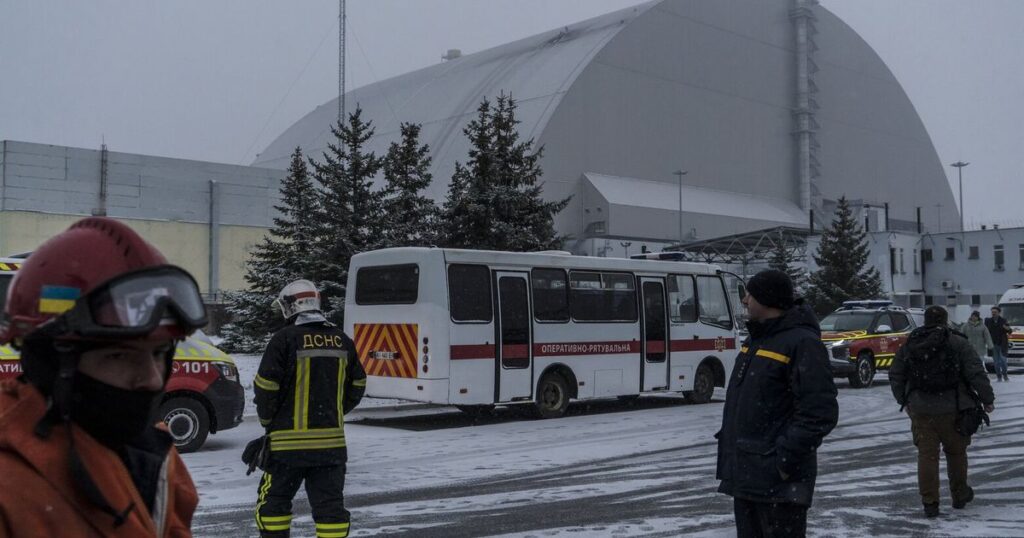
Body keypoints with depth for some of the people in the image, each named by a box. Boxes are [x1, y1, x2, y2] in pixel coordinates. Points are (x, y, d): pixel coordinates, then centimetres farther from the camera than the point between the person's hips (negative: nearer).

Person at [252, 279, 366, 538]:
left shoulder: (285, 339, -10)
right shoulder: (342, 340, 7)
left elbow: (266, 386, -10)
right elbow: (357, 386, 15)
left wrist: (268, 421, 7)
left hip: (289, 440, -4)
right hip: (332, 440, 4)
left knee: (274, 499, 10)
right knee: (330, 503, 9)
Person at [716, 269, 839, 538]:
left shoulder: (802, 342, -15)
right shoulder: (754, 340, 14)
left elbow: (819, 413, -21)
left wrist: (785, 460, -21)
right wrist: (727, 441, 16)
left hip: (779, 481, -9)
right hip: (744, 475, 9)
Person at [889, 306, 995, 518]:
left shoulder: (909, 345, 6)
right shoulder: (957, 343, -5)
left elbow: (895, 376, 10)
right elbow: (976, 374, -9)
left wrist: (903, 401, 22)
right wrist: (987, 399, 1)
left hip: (920, 410, 2)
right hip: (951, 409, -2)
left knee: (927, 454, 4)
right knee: (956, 452, 15)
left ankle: (929, 502, 2)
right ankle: (960, 496, 29)